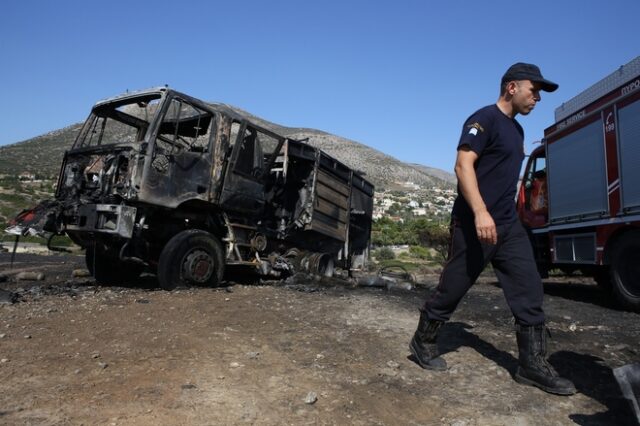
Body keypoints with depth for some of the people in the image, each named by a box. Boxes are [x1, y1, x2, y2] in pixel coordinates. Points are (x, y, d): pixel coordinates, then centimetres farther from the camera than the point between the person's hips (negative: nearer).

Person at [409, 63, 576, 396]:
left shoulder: (516, 129, 20)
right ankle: (423, 343, 21)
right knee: (452, 288, 1)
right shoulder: (484, 119, -8)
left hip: (509, 225, 9)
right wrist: (480, 212, -30)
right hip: (475, 223, -9)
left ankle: (533, 365, 12)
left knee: (529, 289, 3)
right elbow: (463, 165, -20)